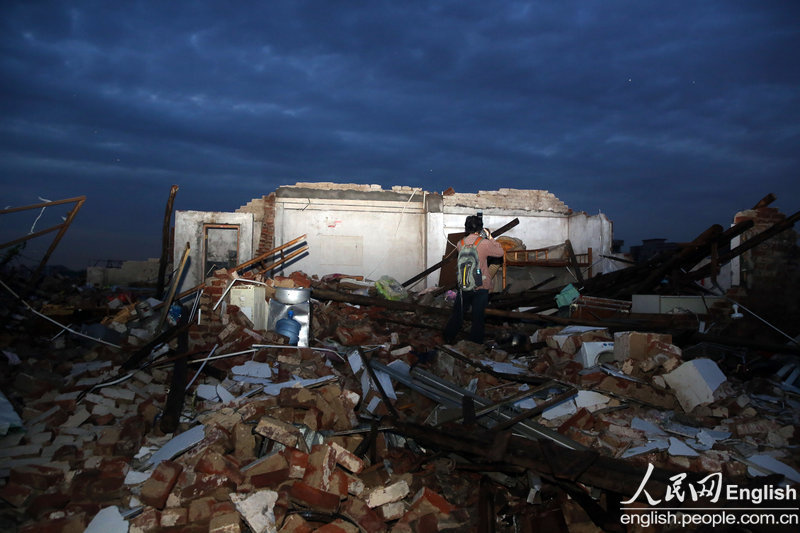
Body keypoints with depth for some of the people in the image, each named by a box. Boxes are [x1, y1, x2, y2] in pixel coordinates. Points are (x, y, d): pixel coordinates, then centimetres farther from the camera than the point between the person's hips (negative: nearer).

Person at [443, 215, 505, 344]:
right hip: (481, 287, -4)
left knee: (457, 314, 17)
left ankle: (448, 339, 27)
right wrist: (490, 238, 5)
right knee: (478, 317, 6)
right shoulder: (484, 243, -14)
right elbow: (500, 252, -2)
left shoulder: (460, 243, -1)